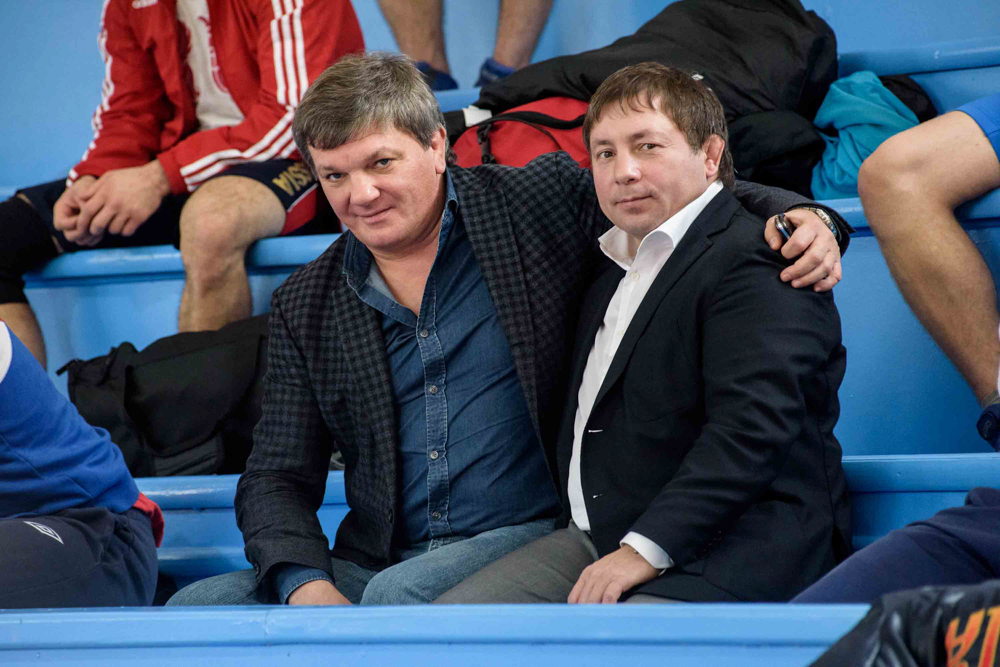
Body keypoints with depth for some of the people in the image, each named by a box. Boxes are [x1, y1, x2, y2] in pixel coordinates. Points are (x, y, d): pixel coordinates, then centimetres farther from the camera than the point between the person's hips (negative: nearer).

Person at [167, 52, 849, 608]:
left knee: (400, 595, -34)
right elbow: (278, 476, 10)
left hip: (524, 536, -4)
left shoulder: (539, 204, 3)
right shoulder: (306, 304, 12)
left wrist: (797, 217, -13)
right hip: (374, 565, 4)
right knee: (199, 605, -18)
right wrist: (306, 584, -10)